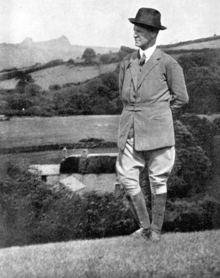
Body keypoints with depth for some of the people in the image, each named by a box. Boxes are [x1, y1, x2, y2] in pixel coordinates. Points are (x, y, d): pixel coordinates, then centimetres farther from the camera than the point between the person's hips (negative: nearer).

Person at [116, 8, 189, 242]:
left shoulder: (167, 63, -3)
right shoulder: (127, 62, 10)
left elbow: (181, 98, 3)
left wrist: (157, 114, 9)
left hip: (157, 129, -4)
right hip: (130, 130, 4)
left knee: (158, 180, 4)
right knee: (126, 178, -2)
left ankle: (156, 230, 18)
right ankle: (144, 226, 14)